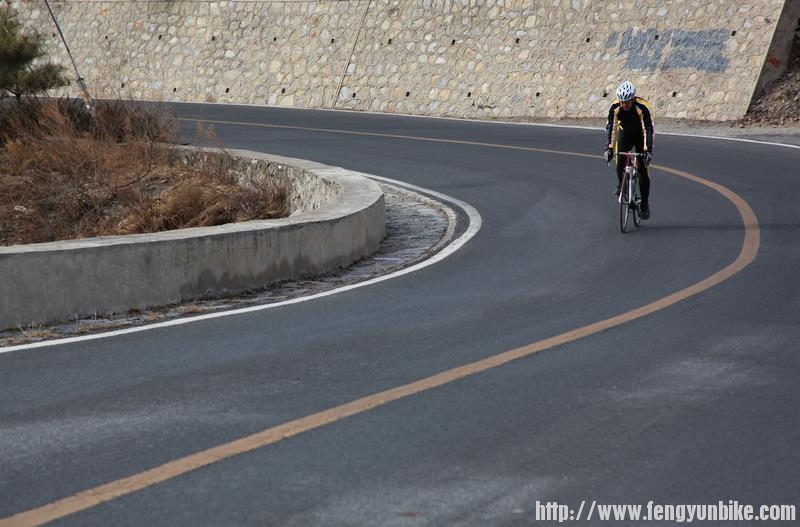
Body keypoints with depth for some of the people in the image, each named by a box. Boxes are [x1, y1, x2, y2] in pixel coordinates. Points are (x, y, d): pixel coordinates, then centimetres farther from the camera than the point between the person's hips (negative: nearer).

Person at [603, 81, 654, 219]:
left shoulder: (642, 108, -32)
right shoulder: (615, 108, -24)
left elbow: (648, 129, -35)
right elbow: (610, 127, -25)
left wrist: (648, 150, -44)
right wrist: (609, 148, -36)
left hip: (640, 134, -2)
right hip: (624, 133, 2)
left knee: (642, 170, -7)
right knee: (620, 160, -22)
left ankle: (645, 204, 2)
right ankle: (621, 184, 7)